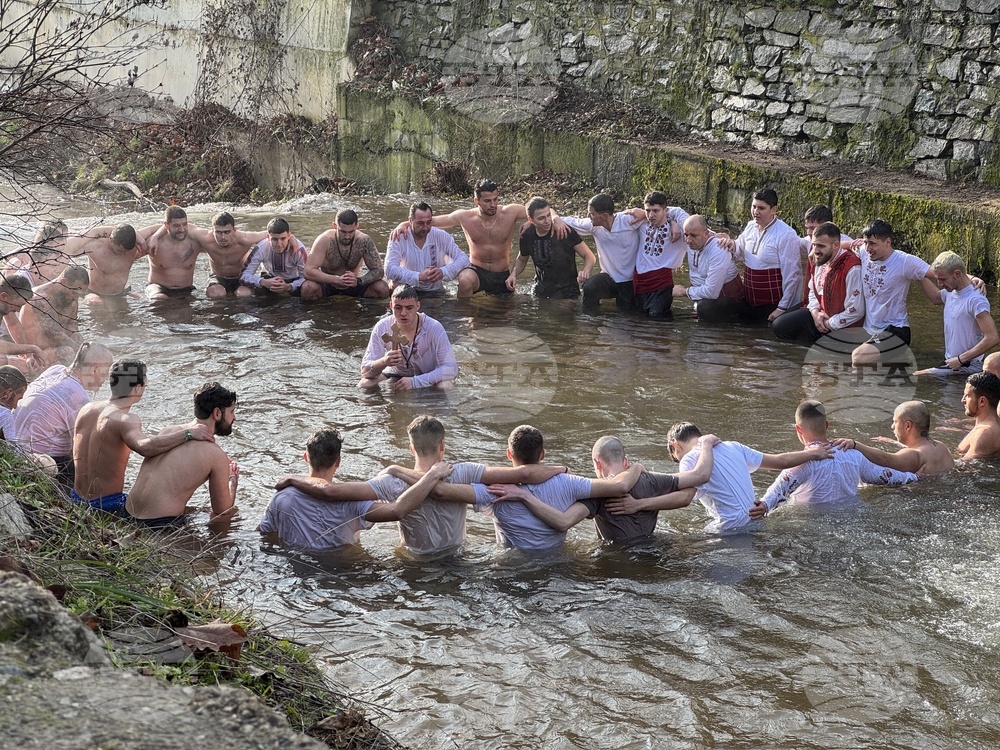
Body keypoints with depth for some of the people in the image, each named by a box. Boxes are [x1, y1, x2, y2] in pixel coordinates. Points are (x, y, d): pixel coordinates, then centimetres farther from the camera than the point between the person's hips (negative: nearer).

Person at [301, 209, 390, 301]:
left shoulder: (364, 241, -18)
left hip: (353, 285, 2)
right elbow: (308, 271, -29)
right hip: (327, 285, -2)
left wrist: (358, 281, -36)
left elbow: (378, 271, -15)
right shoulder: (324, 241, -23)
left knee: (383, 289, -23)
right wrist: (337, 279, -41)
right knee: (308, 288, -35)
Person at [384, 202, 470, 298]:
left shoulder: (441, 236, 0)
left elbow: (463, 259, -3)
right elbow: (390, 269, -20)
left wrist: (443, 272, -23)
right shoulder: (399, 238, -7)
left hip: (435, 292, 2)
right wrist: (419, 276, -32)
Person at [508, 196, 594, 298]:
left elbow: (589, 256, -8)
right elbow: (521, 260, 18)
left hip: (567, 293, -3)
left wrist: (585, 271, -29)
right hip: (540, 292, 3)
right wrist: (513, 274, -1)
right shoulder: (527, 236, -3)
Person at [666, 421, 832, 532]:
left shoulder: (690, 460, -5)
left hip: (730, 526, -8)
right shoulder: (732, 447, 16)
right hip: (754, 521, 8)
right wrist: (813, 453, 31)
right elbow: (780, 461, 19)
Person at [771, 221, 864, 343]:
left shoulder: (852, 268, -24)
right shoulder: (819, 260, 2)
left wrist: (828, 324, -15)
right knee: (779, 325, -1)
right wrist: (815, 312, -1)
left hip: (842, 328, -8)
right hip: (820, 314, 8)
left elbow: (855, 312, -24)